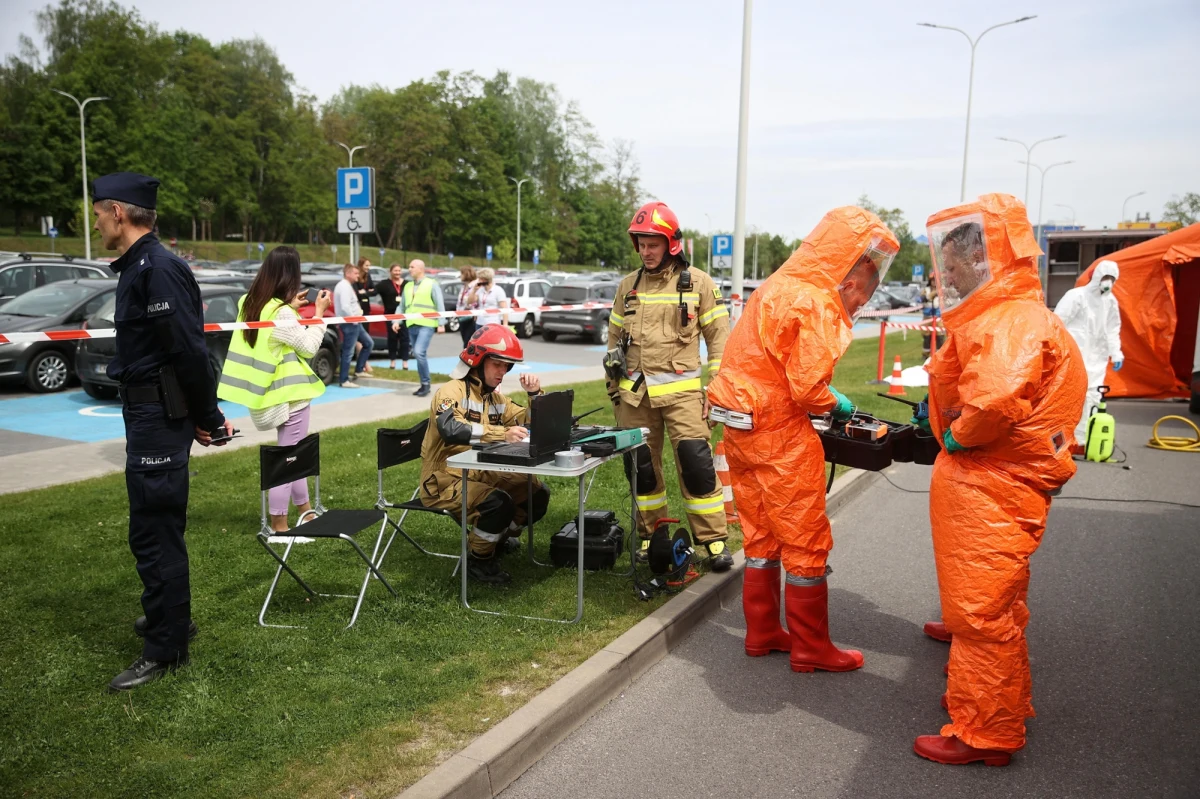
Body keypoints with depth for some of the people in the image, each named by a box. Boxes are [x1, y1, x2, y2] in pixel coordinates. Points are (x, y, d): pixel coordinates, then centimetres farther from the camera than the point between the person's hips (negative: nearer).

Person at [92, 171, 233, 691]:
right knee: (155, 525, 22)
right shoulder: (139, 266, 13)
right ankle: (170, 615, 39)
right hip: (149, 413, 10)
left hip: (159, 417, -10)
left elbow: (189, 351, -22)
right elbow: (184, 350, 14)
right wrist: (203, 416, 12)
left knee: (154, 531, -3)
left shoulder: (156, 269, -19)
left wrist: (208, 419, -14)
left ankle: (165, 649, 9)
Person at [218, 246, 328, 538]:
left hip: (267, 390, 9)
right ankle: (279, 527, 3)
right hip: (288, 392, -9)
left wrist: (291, 308, 14)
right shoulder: (281, 313, -20)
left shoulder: (250, 303, 4)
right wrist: (319, 313, -3)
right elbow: (309, 347, -12)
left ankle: (304, 510, 31)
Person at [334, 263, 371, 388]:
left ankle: (359, 370, 25)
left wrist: (359, 310, 9)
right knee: (348, 351, -7)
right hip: (350, 323, -11)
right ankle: (344, 380, -2)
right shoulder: (345, 286, -17)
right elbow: (345, 307, -27)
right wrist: (354, 319, -16)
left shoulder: (346, 285, 16)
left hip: (354, 322, 11)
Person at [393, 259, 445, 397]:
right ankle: (423, 385, 15)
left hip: (426, 325, -6)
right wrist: (397, 321, 6)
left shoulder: (432, 284, 0)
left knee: (419, 352, -19)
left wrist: (441, 324, -12)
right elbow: (402, 306, 19)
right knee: (419, 355, 8)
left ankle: (426, 384, -10)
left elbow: (440, 305, -4)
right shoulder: (407, 286, 17)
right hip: (412, 325, 6)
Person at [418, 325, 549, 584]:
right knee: (499, 503, -30)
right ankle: (478, 560, -5)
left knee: (538, 494, 1)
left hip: (481, 475, 8)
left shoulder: (496, 398, 8)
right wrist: (502, 434, -46)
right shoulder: (452, 391, -16)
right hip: (446, 481, -8)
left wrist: (535, 394, -5)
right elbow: (451, 430, -37)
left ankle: (498, 537, 22)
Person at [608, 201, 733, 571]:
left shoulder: (697, 282, 0)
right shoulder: (628, 285, 10)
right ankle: (651, 535, 23)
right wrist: (613, 382, 16)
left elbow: (719, 336, 2)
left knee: (696, 464, -10)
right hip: (635, 393, 4)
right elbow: (614, 335, 19)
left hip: (681, 390, -4)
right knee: (641, 466, 9)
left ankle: (713, 539, 1)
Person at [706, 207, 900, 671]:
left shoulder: (779, 288, 13)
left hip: (745, 430, 9)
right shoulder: (813, 302, -18)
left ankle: (762, 633, 30)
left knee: (761, 539, 18)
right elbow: (808, 385, -22)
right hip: (781, 436, -9)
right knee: (806, 544, 4)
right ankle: (811, 649, 17)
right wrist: (836, 406, -2)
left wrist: (826, 404, 8)